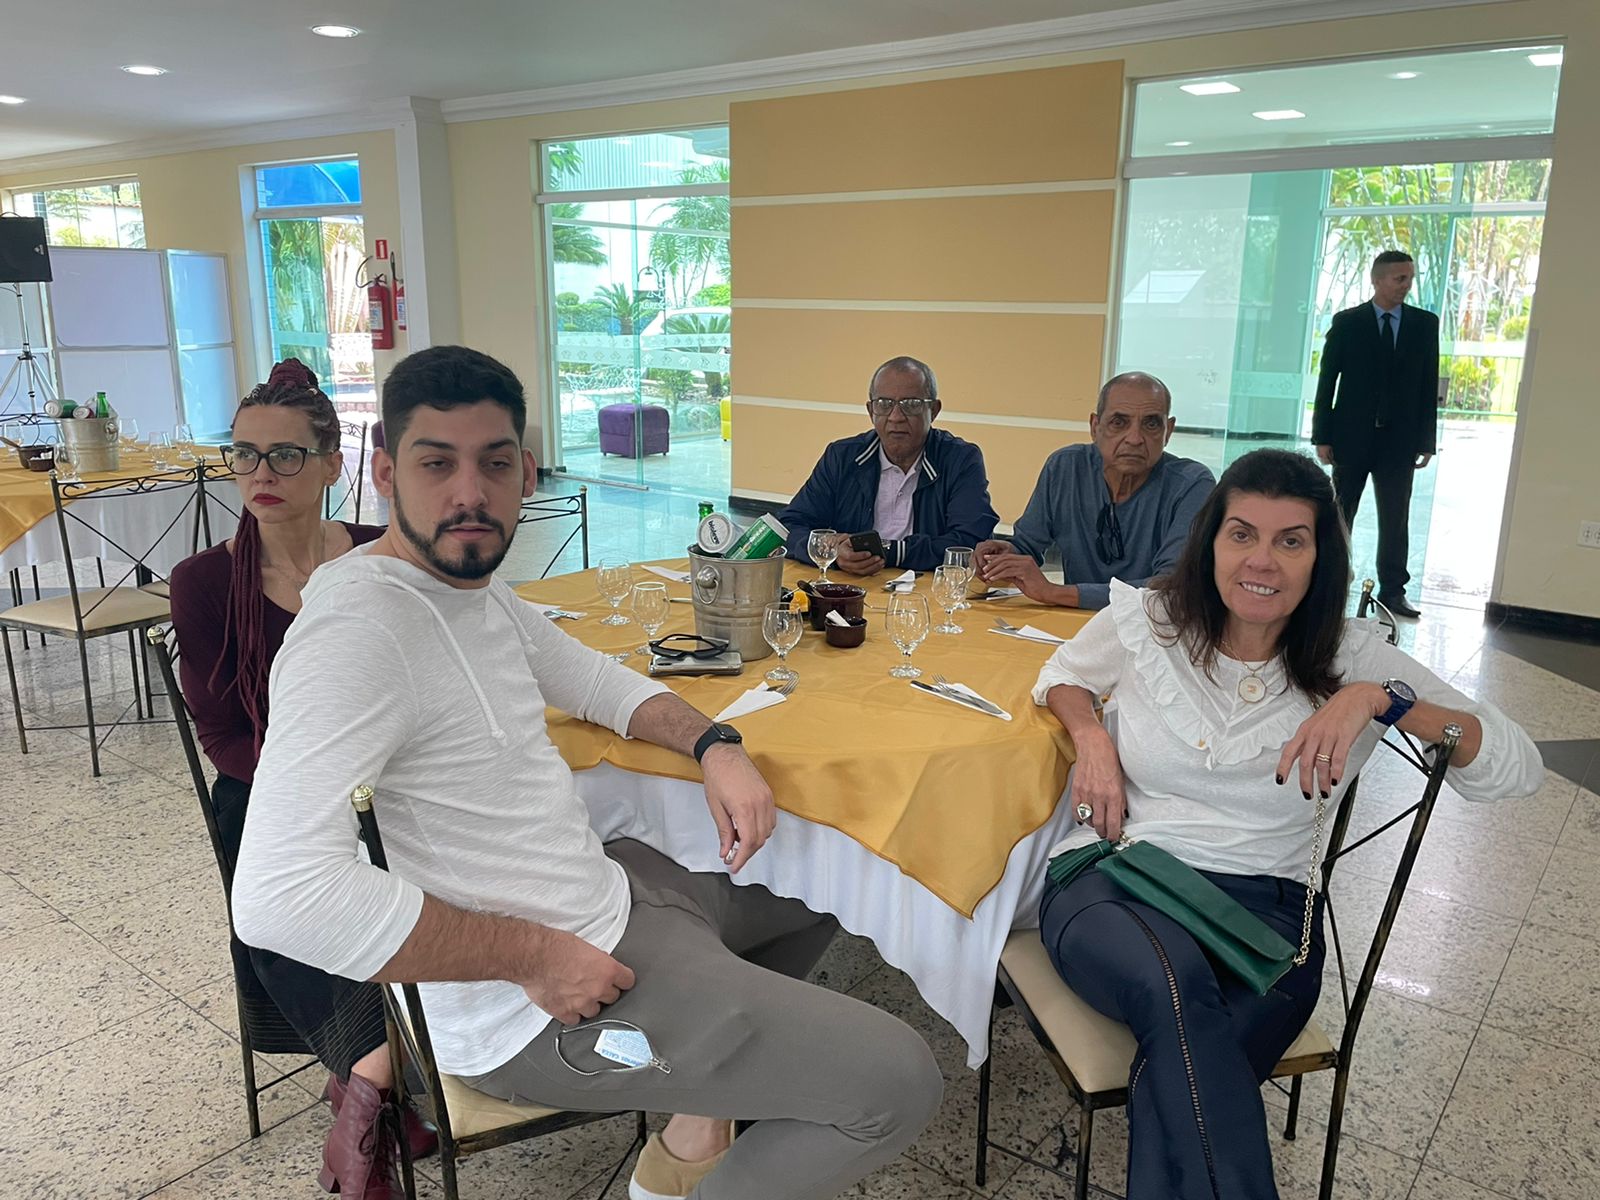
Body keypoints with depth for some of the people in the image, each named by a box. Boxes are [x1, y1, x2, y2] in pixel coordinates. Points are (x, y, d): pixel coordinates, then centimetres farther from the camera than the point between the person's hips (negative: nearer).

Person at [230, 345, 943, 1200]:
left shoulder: (476, 587, 5)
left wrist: (714, 745, 0)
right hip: (540, 1004, -10)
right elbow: (280, 895, -35)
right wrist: (533, 954, -26)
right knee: (900, 1081, -11)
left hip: (605, 891, 10)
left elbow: (595, 680, 19)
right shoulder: (357, 625, -25)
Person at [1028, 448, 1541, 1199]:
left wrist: (1380, 699, -19)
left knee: (1183, 1072, -33)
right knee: (1176, 983, -36)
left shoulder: (1353, 658, 2)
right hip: (1112, 881, 1)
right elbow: (1062, 678, 24)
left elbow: (1519, 768, -4)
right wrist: (1090, 737, 0)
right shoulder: (1145, 620, 2)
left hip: (1264, 908, 0)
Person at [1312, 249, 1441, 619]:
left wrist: (1426, 441, 1)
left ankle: (1393, 590, 13)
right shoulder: (1347, 322, 0)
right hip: (1352, 436, -1)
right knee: (1339, 515, 7)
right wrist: (1322, 436, -5)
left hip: (1399, 439, 1)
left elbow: (1429, 385, 5)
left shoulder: (1425, 324, 5)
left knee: (1395, 519, 5)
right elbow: (1327, 381, 0)